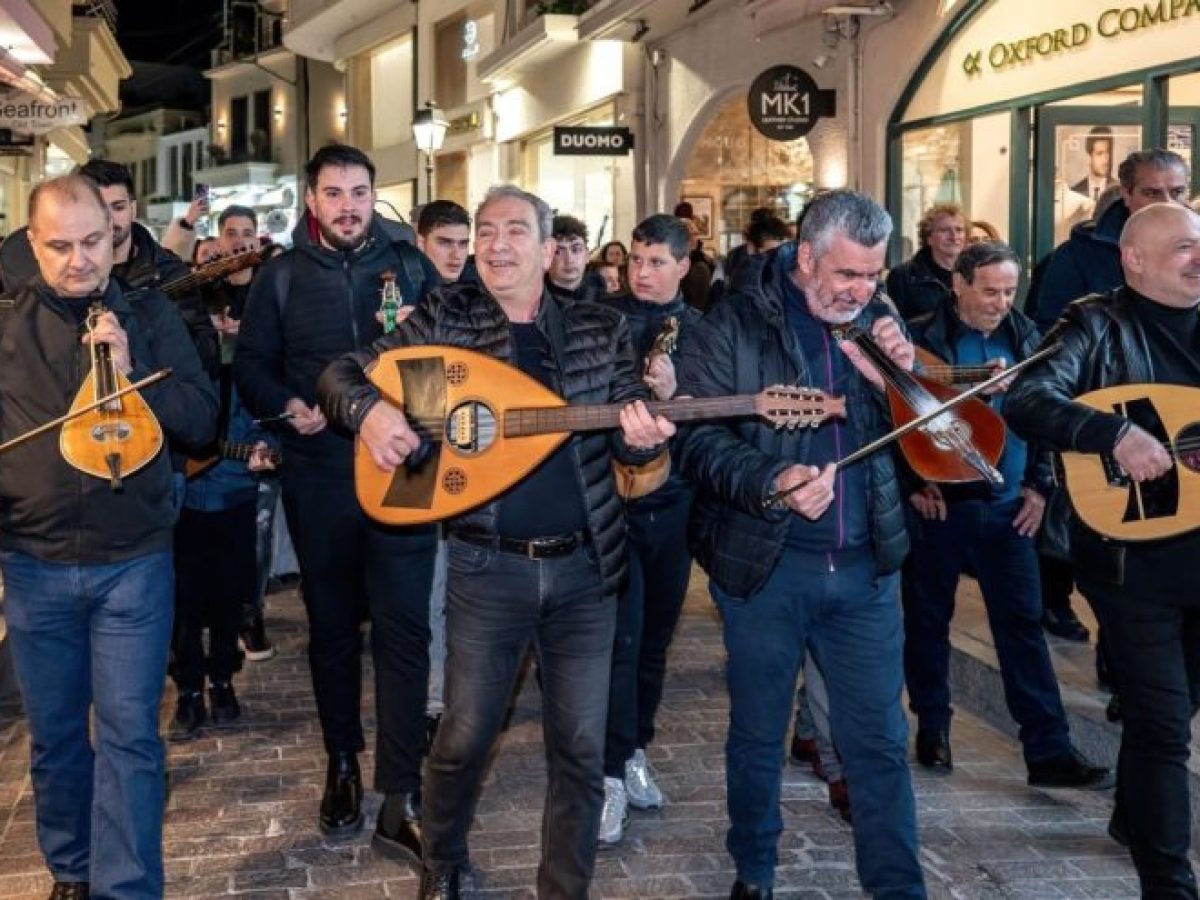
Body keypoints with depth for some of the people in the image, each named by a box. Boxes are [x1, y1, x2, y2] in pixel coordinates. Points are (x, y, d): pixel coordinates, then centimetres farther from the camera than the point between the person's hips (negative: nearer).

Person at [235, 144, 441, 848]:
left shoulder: (410, 265, 5)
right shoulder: (283, 276, 6)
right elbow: (252, 362, 8)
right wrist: (286, 405, -10)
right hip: (318, 473, 1)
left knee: (403, 627, -5)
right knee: (332, 624, 13)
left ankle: (401, 798, -1)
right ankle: (343, 761, 31)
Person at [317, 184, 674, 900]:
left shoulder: (602, 329, 4)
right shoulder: (445, 318, 1)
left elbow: (626, 442, 5)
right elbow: (343, 373, 2)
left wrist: (645, 436, -19)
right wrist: (370, 409, -20)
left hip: (584, 565, 1)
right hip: (489, 565, -1)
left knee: (582, 746, 4)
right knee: (466, 737, 7)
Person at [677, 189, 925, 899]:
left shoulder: (880, 321, 6)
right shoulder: (734, 325, -6)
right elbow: (700, 440, -11)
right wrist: (771, 483, -26)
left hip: (867, 564, 3)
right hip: (764, 563, -2)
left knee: (880, 741, 7)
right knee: (757, 735, 13)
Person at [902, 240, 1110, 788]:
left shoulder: (1025, 337, 7)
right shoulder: (921, 339, -6)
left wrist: (1039, 485, 5)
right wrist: (912, 483, -12)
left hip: (1007, 506, 3)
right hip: (936, 503, -2)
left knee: (1023, 624, 1)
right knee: (927, 619, 9)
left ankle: (1049, 752, 4)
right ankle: (932, 729, 26)